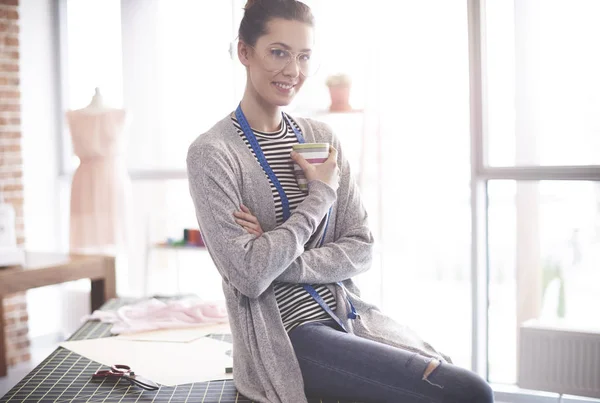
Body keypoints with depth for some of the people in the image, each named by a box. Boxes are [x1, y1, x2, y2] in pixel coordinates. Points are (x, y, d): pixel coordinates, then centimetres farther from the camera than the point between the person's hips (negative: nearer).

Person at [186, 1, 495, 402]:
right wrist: (321, 193, -11)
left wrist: (283, 261, -13)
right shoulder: (211, 153, -9)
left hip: (351, 317, 6)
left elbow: (361, 248, 4)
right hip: (289, 336, -6)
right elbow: (249, 275, -17)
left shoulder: (323, 138, 8)